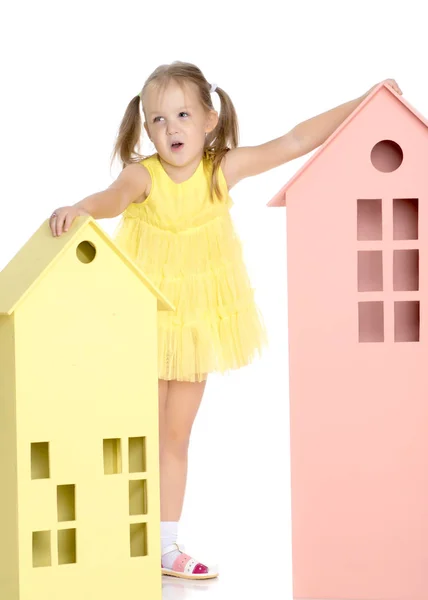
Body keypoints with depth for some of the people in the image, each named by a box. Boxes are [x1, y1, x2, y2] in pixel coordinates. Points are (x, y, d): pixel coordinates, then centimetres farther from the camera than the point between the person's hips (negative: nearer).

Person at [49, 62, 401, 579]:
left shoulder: (223, 168, -8)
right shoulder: (143, 175, -17)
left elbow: (295, 142, -8)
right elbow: (115, 196, -38)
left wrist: (363, 103, -10)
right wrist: (81, 207, -61)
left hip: (198, 321, 3)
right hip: (147, 317, -3)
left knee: (176, 438, 14)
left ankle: (166, 545, 25)